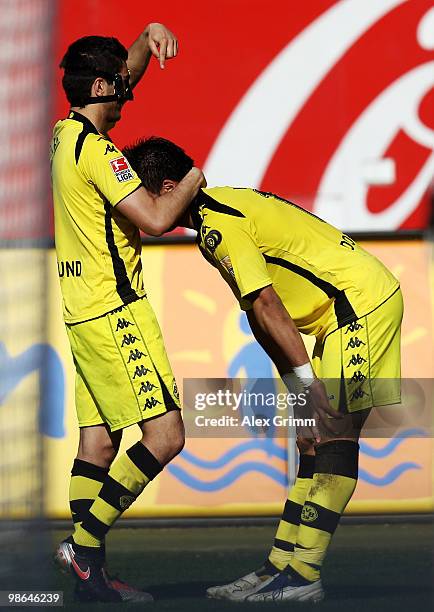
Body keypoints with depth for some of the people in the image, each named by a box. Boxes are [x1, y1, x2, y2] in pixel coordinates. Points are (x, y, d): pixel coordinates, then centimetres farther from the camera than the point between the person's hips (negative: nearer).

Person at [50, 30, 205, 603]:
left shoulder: (66, 135, 12)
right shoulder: (95, 149, -16)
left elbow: (122, 71, 26)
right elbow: (155, 218, -22)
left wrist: (149, 37, 9)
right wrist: (192, 181, -5)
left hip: (84, 309, 10)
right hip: (114, 312, -10)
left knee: (99, 436, 8)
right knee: (165, 432, -10)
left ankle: (91, 576, 7)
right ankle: (84, 541, -12)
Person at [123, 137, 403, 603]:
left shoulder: (217, 224, -16)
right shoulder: (220, 211, 16)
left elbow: (267, 306, -21)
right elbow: (259, 314, 15)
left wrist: (310, 384, -22)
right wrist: (299, 388, 11)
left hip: (362, 301, -11)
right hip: (346, 314, 11)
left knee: (333, 438, -12)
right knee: (316, 439, 8)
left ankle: (301, 575, -15)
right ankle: (281, 567, 9)